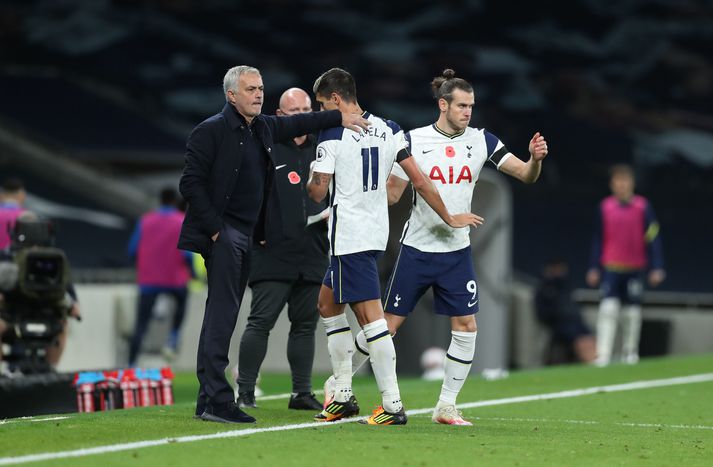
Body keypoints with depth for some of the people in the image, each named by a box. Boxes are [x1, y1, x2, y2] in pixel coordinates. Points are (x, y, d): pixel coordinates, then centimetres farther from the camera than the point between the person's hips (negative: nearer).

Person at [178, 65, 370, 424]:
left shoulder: (262, 128, 13)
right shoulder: (211, 131, -10)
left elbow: (298, 124, 29)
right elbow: (190, 183, -13)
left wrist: (340, 118, 19)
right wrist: (214, 228, -16)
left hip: (245, 236, 9)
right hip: (221, 234, -9)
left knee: (222, 315, 10)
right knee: (222, 313, -14)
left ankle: (208, 401, 14)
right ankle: (215, 400, -16)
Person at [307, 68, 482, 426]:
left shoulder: (332, 133, -10)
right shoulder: (388, 129, 9)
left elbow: (318, 192, -9)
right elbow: (419, 181, 9)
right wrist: (449, 218, 18)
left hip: (349, 237, -8)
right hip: (376, 232, 8)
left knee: (371, 318, -9)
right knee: (328, 304, 18)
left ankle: (393, 406, -12)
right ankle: (343, 397, 18)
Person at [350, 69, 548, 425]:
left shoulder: (481, 141, 0)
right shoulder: (414, 140, -6)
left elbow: (526, 175, -4)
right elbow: (392, 194, -1)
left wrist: (535, 159, -25)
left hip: (457, 252, 3)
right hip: (417, 249, -3)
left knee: (466, 327, -5)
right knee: (387, 324, 0)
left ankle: (446, 406, 7)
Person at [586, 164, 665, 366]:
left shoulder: (643, 206, -1)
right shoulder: (605, 207, 2)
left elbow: (653, 238, 1)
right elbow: (598, 240, 9)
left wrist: (656, 268, -4)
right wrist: (594, 268, 7)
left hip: (635, 269, 1)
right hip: (611, 268, 0)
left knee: (632, 312, 6)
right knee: (608, 307, -13)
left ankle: (629, 352, 21)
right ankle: (602, 354, -15)